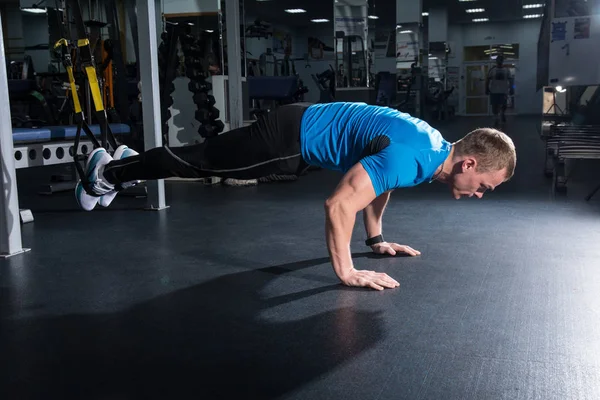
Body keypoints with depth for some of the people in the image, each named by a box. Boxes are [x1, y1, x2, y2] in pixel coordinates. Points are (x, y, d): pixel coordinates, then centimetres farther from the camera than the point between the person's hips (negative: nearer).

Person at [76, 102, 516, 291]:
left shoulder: (436, 146, -1)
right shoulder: (410, 156, -32)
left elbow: (379, 180, 18)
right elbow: (339, 204, -38)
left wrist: (377, 239, 18)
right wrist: (347, 272, -31)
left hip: (303, 136, 9)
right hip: (292, 137, -9)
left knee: (206, 163, 22)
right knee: (198, 161, 7)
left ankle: (125, 163, 40)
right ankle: (109, 172, 27)